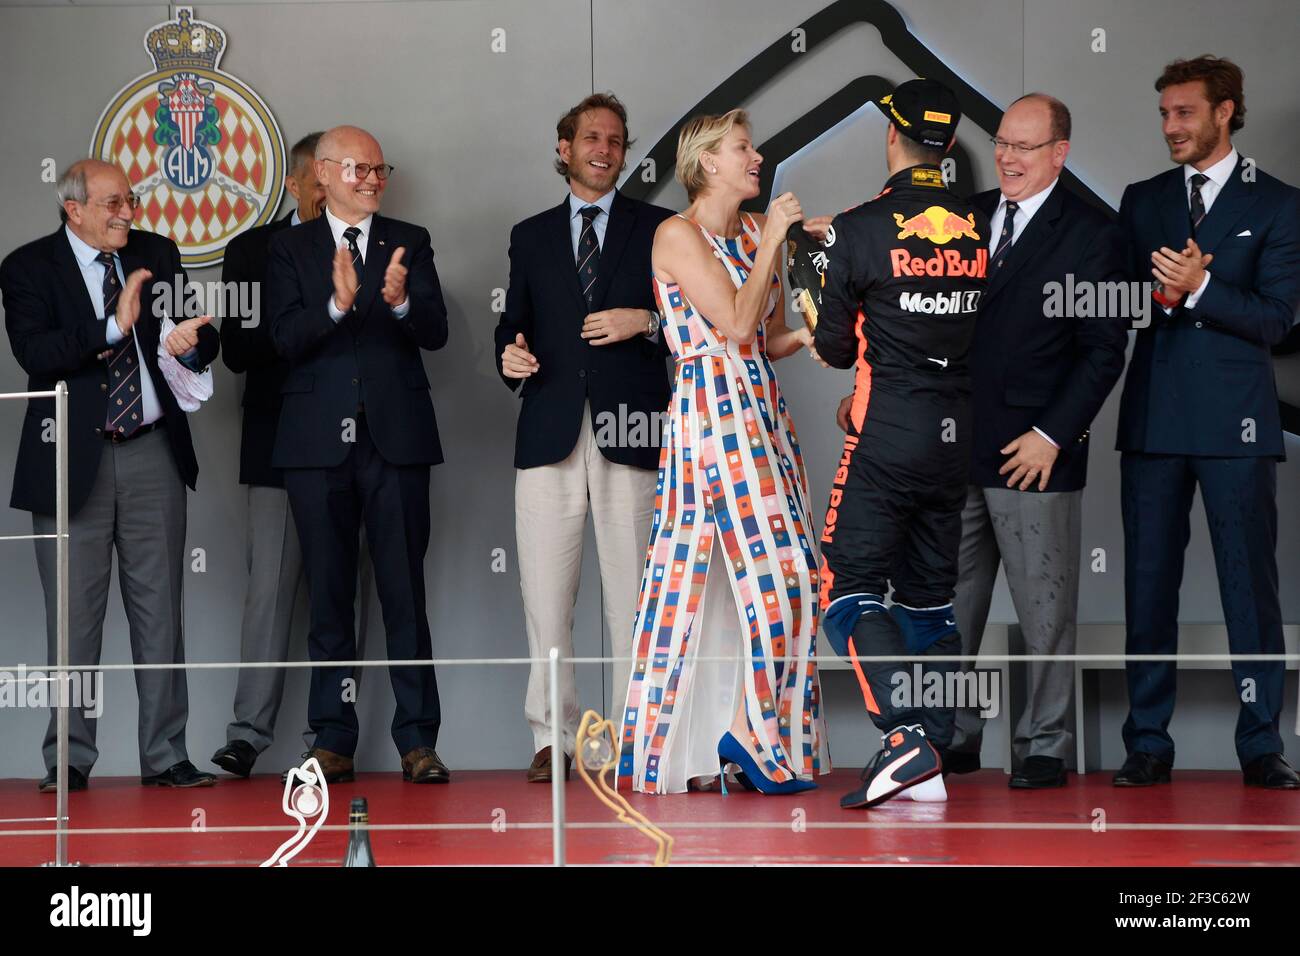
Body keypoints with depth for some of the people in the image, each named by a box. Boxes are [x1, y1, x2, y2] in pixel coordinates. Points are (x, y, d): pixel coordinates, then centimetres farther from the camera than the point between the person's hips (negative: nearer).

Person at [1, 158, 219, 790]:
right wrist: (114, 326, -24)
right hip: (73, 457, -3)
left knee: (159, 609, 5)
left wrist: (192, 341, -13)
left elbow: (203, 339, 11)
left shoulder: (158, 256, 10)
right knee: (74, 616, 1)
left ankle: (165, 756, 10)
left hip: (153, 455, 3)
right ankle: (69, 760, 9)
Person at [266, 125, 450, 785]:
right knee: (329, 594, 5)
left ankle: (417, 741, 2)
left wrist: (402, 302, -23)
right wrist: (336, 304, -24)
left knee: (405, 592, -1)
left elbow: (436, 333, -2)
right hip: (319, 440, 0)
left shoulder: (410, 243, 10)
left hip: (396, 436, 0)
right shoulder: (290, 248, 8)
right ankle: (333, 740, 10)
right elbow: (285, 339, -6)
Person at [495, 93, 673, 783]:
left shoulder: (657, 229, 12)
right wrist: (511, 354, -2)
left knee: (632, 591, -3)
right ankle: (552, 734, 3)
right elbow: (513, 323, 19)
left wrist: (646, 322, -9)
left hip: (628, 430, -2)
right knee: (545, 590, -2)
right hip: (550, 431, 2)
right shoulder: (530, 236, 19)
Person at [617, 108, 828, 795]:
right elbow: (736, 324, -14)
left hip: (762, 411, 8)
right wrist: (771, 242, -8)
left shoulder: (755, 232, 16)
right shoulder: (677, 235, -6)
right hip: (712, 411, -8)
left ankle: (758, 738, 7)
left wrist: (808, 335, -2)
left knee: (784, 576, 4)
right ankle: (746, 731, -3)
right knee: (774, 569, -11)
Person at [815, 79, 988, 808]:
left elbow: (836, 346, -4)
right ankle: (931, 766, 11)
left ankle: (906, 734, -19)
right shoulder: (983, 228, 4)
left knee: (849, 590, -1)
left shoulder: (863, 228, -10)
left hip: (887, 443, -5)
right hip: (958, 436, 5)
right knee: (931, 594, 12)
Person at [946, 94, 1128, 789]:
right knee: (948, 607, 9)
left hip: (1033, 452, -5)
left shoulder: (1090, 234, -3)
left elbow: (1104, 350, -6)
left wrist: (1051, 436, -12)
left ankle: (1044, 748, 12)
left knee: (1045, 611, 2)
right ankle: (954, 739, 19)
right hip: (955, 449, 5)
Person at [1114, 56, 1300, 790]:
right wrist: (1162, 293, -12)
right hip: (1154, 418, 3)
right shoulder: (1142, 201, 14)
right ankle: (1149, 744, 10)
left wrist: (1198, 287, -18)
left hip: (1237, 421, -3)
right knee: (1149, 583, 4)